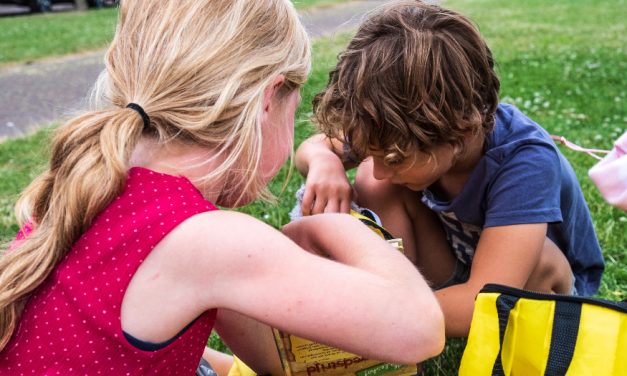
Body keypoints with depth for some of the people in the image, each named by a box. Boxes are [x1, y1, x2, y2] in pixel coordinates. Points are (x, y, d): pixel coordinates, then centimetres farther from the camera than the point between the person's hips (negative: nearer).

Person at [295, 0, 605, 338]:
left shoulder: (526, 162, -37)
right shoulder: (404, 130, -21)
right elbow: (315, 145, -7)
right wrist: (325, 162, -32)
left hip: (547, 288, -4)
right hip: (453, 269, 4)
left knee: (538, 259, -39)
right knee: (371, 184, -19)